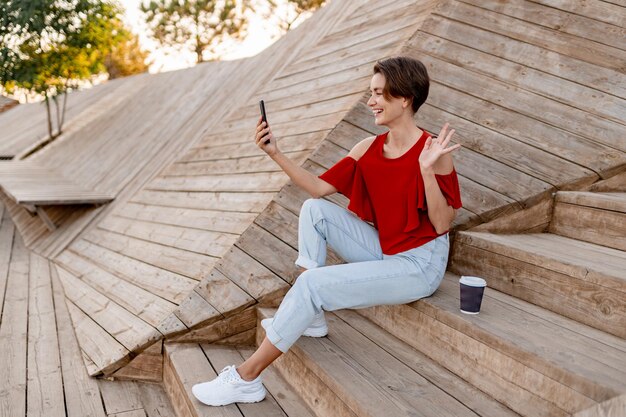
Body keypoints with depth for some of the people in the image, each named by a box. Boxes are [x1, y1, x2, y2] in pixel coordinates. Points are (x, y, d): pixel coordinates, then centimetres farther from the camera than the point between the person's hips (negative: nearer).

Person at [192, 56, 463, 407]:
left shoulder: (432, 150, -16)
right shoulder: (369, 149, 3)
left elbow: (442, 225, -18)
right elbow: (319, 187, 1)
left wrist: (427, 169, -31)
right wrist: (276, 154, -6)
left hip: (419, 264, -7)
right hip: (383, 251, 7)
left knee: (313, 283, -20)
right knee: (315, 209, -4)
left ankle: (247, 378, -6)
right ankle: (311, 316, 0)